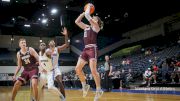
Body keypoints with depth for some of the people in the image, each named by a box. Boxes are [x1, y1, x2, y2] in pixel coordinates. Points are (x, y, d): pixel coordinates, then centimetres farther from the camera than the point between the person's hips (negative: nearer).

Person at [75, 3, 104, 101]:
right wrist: (83, 12, 21)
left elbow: (87, 16, -10)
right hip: (85, 49, 8)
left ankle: (99, 90, -6)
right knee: (78, 69, 1)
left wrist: (89, 7, 7)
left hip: (92, 49, -8)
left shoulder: (96, 26, 1)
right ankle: (85, 86, 15)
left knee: (93, 70, -16)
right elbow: (77, 21, 24)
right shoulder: (86, 27, 22)